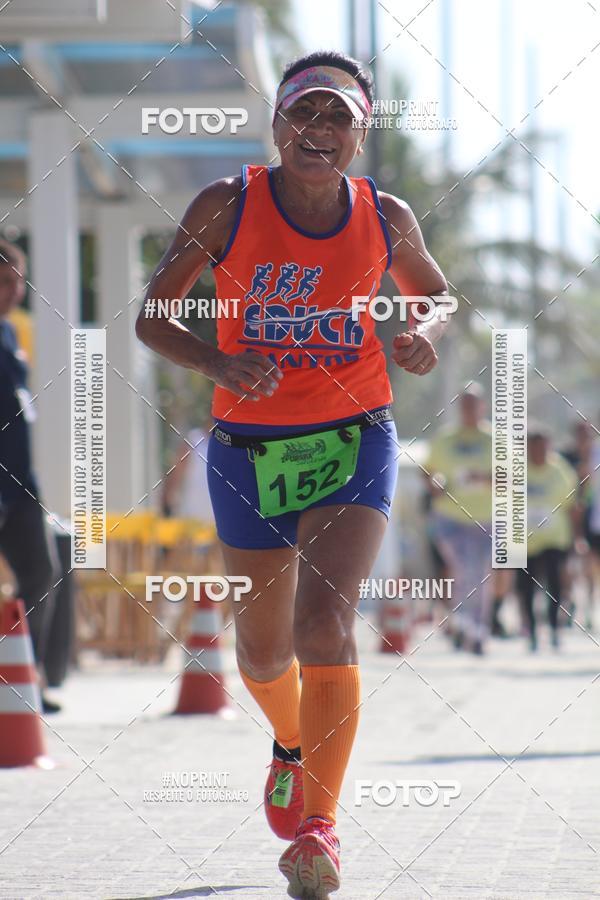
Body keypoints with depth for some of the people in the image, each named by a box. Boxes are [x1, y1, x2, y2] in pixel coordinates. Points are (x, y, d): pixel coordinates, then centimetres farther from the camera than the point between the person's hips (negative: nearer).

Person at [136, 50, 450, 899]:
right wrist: (217, 361, -24)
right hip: (249, 446, 1)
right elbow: (152, 316, -5)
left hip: (353, 443, -1)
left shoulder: (387, 218, -3)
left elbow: (436, 294, 16)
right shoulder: (227, 205, -8)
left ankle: (320, 824, -22)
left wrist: (426, 335, -7)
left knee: (324, 621, -22)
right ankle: (293, 743, 49)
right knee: (263, 649, 14)